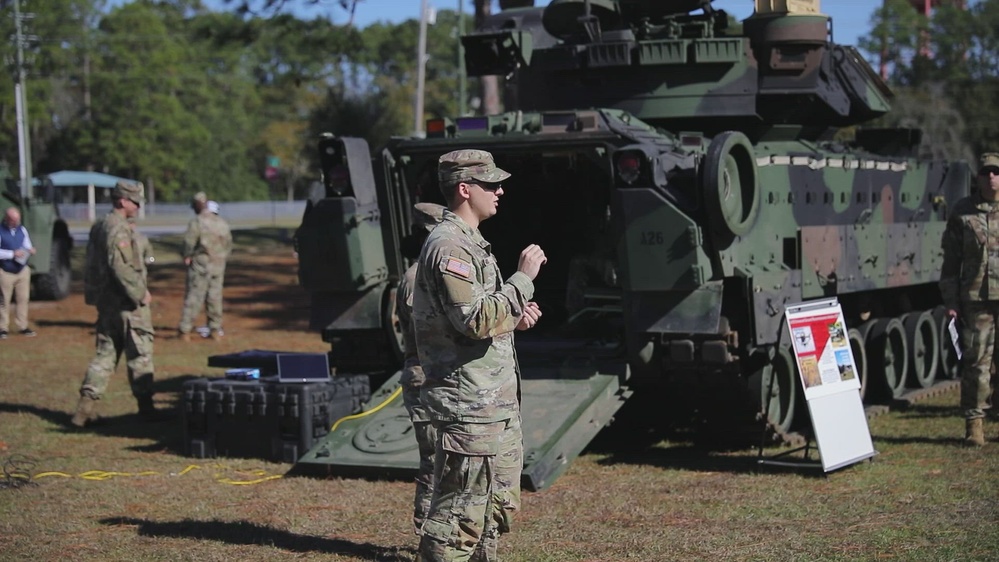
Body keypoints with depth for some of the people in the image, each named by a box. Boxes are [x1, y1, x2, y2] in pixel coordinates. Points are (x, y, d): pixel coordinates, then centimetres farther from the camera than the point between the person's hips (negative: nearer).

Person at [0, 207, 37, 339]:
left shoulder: (22, 230, 8)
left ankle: (22, 326, 13)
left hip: (22, 270, 5)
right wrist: (13, 254, -21)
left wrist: (30, 250, -8)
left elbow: (27, 246, 15)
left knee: (23, 299, 5)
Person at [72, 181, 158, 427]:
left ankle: (86, 407, 3)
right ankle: (146, 406, 5)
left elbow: (92, 266, 19)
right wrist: (141, 293, -17)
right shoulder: (119, 229, -15)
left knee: (105, 352, 10)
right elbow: (121, 267, -23)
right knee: (140, 354, 0)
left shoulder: (98, 227, 14)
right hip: (126, 304, -9)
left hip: (105, 301, 9)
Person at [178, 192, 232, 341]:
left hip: (200, 262, -5)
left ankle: (185, 330, -4)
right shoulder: (222, 222, 7)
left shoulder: (196, 222, -12)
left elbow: (189, 241, -15)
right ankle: (215, 329, 15)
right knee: (215, 296, 11)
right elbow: (228, 243, 12)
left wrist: (187, 256, 1)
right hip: (218, 264, 5)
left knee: (193, 296, -3)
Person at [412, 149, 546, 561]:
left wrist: (514, 317, 7)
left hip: (497, 407, 11)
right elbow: (476, 320, -25)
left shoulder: (470, 243, 18)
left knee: (496, 509, 18)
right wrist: (523, 278, -19)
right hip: (469, 408, -11)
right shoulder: (448, 248, -16)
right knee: (458, 516, -7)